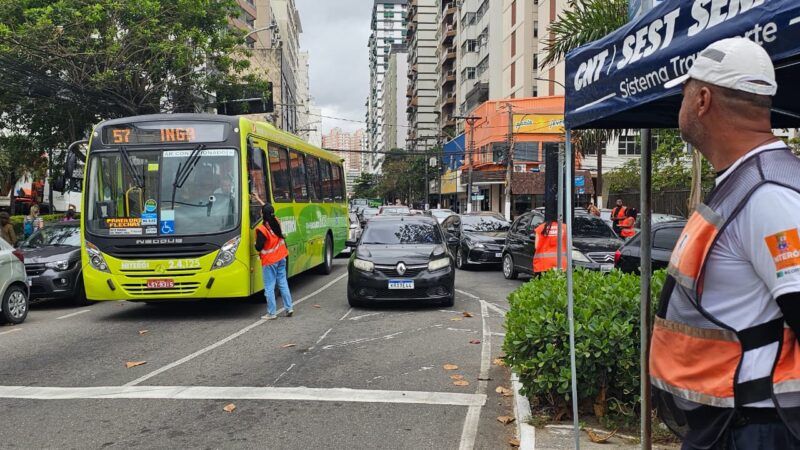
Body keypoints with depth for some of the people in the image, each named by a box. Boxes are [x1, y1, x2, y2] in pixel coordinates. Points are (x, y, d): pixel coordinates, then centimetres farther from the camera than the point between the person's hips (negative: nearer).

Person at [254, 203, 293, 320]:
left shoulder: (261, 229, -20)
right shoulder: (277, 222, 0)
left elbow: (259, 247, -19)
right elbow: (269, 210, 19)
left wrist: (255, 244, 4)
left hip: (269, 261, -6)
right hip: (281, 258, 6)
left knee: (269, 287, 1)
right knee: (283, 284, 14)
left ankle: (271, 313, 4)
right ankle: (289, 308, 17)